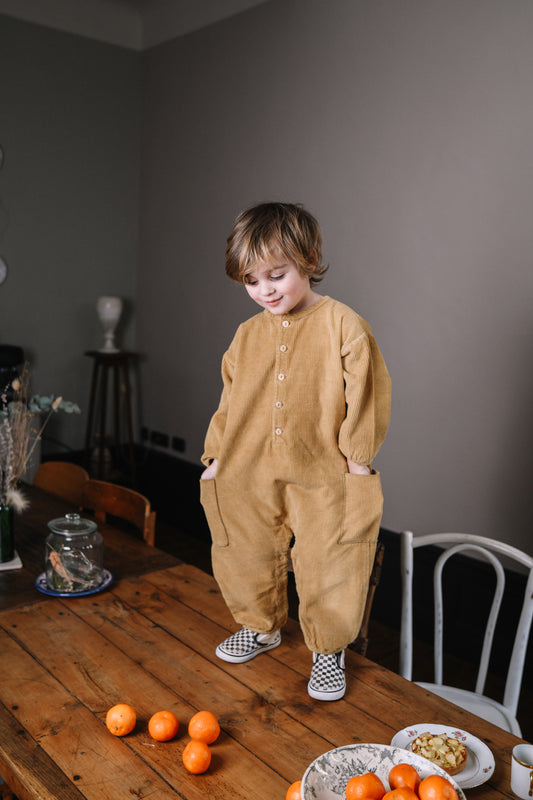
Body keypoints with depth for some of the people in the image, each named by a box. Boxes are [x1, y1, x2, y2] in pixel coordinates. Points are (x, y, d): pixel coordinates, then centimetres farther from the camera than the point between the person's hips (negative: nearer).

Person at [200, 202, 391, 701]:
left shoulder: (342, 325, -9)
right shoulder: (247, 336, 7)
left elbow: (365, 393, -7)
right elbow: (231, 401, 15)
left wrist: (358, 457, -8)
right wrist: (217, 454, 13)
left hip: (323, 475, -5)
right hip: (250, 474, 5)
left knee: (327, 568, 0)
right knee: (244, 557, 17)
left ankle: (329, 649, 25)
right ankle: (261, 626, 44)